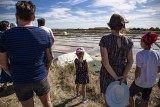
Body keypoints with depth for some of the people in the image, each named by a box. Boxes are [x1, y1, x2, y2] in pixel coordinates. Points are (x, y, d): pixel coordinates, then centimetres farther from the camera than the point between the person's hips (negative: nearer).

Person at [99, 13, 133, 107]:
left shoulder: (104, 40, -21)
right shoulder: (128, 41, -8)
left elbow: (105, 62, -25)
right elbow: (130, 62, -9)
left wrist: (115, 78, -15)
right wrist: (123, 77, -9)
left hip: (107, 75, -3)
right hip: (121, 75, 3)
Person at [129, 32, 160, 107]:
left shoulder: (140, 54, -25)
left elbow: (138, 70, -21)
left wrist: (136, 79, -3)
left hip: (140, 82, -5)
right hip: (150, 82, 6)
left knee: (130, 95, 20)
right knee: (145, 100, 22)